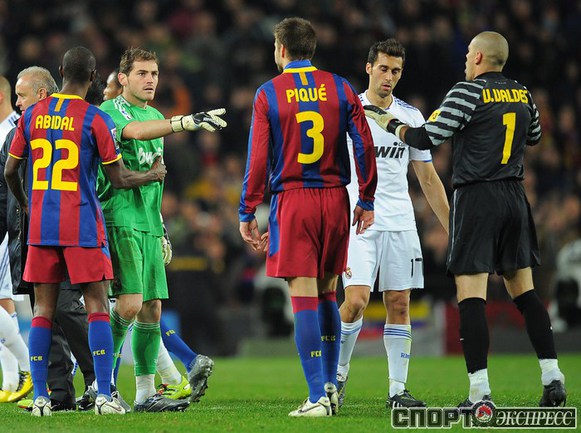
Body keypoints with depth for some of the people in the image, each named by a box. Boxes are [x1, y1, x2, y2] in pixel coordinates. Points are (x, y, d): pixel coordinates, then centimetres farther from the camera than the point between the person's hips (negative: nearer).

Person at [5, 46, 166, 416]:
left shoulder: (32, 115, 5)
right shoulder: (96, 119, -7)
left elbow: (10, 171, 11)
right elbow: (119, 179, -4)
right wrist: (154, 175, 15)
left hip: (41, 225, 4)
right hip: (83, 226, -4)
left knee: (43, 311, 7)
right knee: (98, 308, -2)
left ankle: (40, 396, 3)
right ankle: (104, 396, -9)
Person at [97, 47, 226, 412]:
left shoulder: (156, 116, 20)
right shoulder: (109, 111, -5)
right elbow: (135, 131, -28)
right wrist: (185, 122, -41)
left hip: (148, 223, 8)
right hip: (119, 218, -8)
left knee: (152, 308, 4)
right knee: (131, 303, -16)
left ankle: (146, 392, 8)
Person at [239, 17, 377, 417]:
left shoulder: (268, 94, -1)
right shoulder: (339, 88, 5)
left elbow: (257, 158, -4)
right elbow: (364, 145, 2)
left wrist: (247, 213, 2)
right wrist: (367, 201, 11)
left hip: (292, 202, -3)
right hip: (335, 200, 3)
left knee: (304, 298, -4)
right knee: (327, 294, 17)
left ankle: (318, 398, -9)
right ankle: (330, 386, 19)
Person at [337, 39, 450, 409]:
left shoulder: (411, 116, 10)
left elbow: (428, 177, 15)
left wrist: (452, 227, 12)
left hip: (400, 223, 4)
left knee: (399, 304, 1)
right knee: (356, 301, -14)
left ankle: (398, 389, 6)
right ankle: (338, 375, 6)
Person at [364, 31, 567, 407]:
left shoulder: (467, 92, -9)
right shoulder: (522, 95, 9)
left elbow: (426, 139, -11)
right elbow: (534, 137, 27)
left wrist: (394, 125, 6)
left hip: (476, 197, -6)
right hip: (515, 197, 6)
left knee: (471, 295, -7)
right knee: (524, 291, 13)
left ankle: (480, 391, -14)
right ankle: (552, 377, 8)